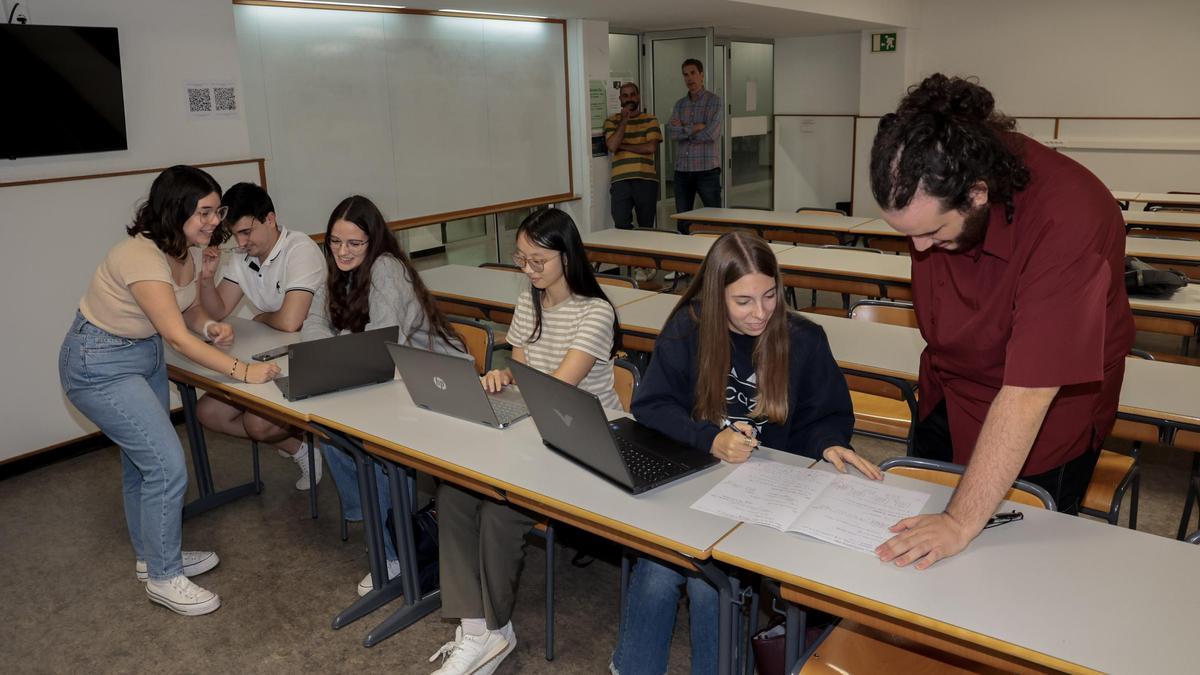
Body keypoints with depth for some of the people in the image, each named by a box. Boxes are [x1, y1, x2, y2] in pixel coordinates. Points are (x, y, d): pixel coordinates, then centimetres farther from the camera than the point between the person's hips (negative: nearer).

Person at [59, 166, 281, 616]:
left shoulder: (188, 250, -3)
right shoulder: (141, 256, -30)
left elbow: (188, 309, 9)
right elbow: (178, 338, -32)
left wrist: (211, 326, -13)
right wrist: (243, 371, -35)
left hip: (145, 355, 9)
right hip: (99, 364, -9)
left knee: (143, 461, 17)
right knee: (167, 465, -11)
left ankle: (154, 556, 35)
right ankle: (163, 578, 6)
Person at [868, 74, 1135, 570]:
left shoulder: (1068, 223, -38)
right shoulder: (926, 184, -18)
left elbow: (1027, 398, -38)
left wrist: (963, 523, -36)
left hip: (1046, 422, -6)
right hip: (948, 395, 6)